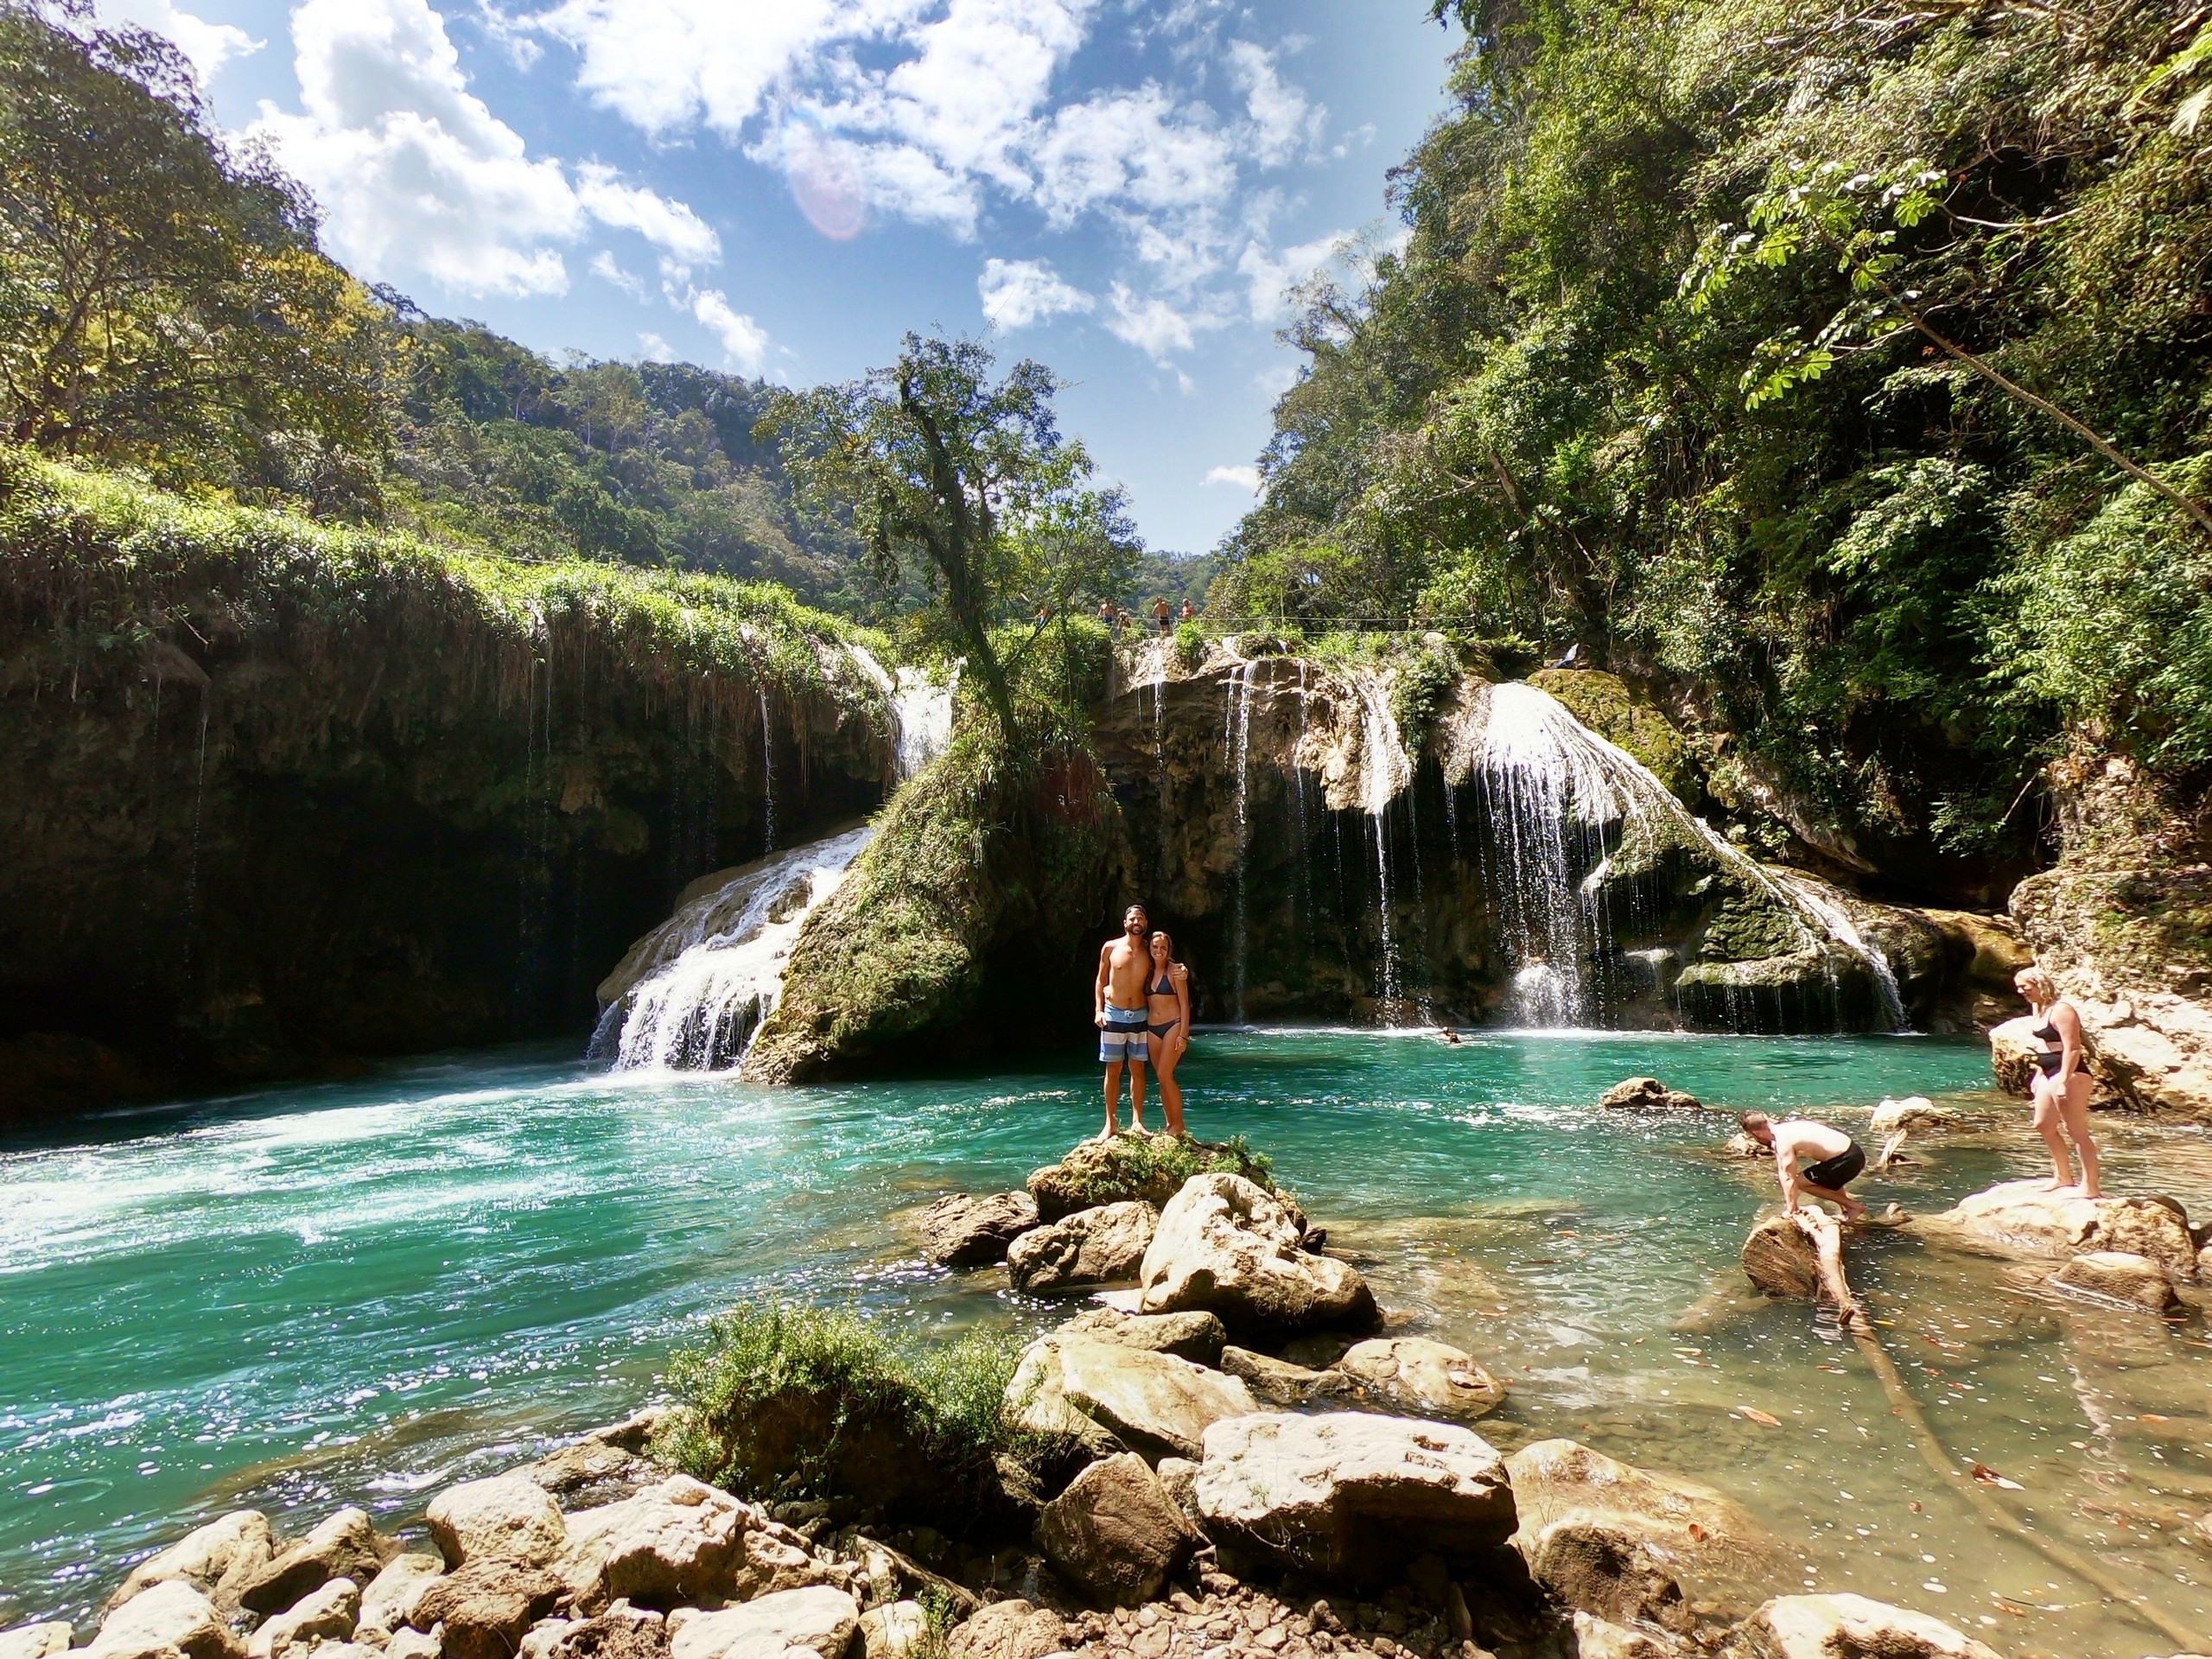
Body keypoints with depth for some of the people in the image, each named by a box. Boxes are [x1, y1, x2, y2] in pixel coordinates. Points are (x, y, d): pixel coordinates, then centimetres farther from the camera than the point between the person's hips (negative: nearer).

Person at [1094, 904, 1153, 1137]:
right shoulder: (1110, 948, 0)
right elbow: (1101, 980, 6)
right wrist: (1098, 1010, -2)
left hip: (1140, 1015, 1)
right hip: (1113, 1015, -1)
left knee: (1138, 1069, 5)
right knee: (1113, 1070, 2)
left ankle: (1137, 1122, 10)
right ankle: (1110, 1124, 7)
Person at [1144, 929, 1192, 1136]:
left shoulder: (1175, 971, -5)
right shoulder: (1148, 972, 11)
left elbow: (1184, 1004, -7)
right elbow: (1144, 1002, 14)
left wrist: (1183, 1035, -13)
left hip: (1173, 1026, -6)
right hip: (1152, 1029, 6)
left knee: (1164, 1075, -13)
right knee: (1163, 1078, 6)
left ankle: (1179, 1125, -4)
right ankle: (1171, 1124, 13)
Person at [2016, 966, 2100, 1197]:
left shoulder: (2061, 1010, -16)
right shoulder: (2040, 1009, 13)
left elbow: (2072, 1048, -22)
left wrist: (2063, 1081, -25)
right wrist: (2038, 1074, 20)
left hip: (2068, 1075, -11)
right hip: (2049, 1075, 11)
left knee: (2077, 1131, -5)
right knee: (2043, 1125, 18)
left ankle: (2090, 1187, 1)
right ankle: (2063, 1177, 31)